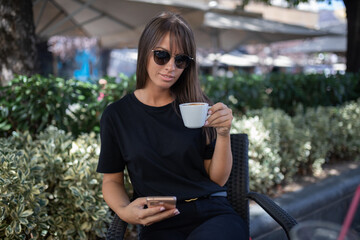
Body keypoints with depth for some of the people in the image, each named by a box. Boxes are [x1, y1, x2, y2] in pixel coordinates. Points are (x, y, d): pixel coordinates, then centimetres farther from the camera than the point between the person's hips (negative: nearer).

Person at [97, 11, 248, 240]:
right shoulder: (116, 115, 6)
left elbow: (218, 178, 8)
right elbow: (112, 180, 13)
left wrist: (223, 133, -9)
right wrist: (124, 211, -8)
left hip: (213, 213, 1)